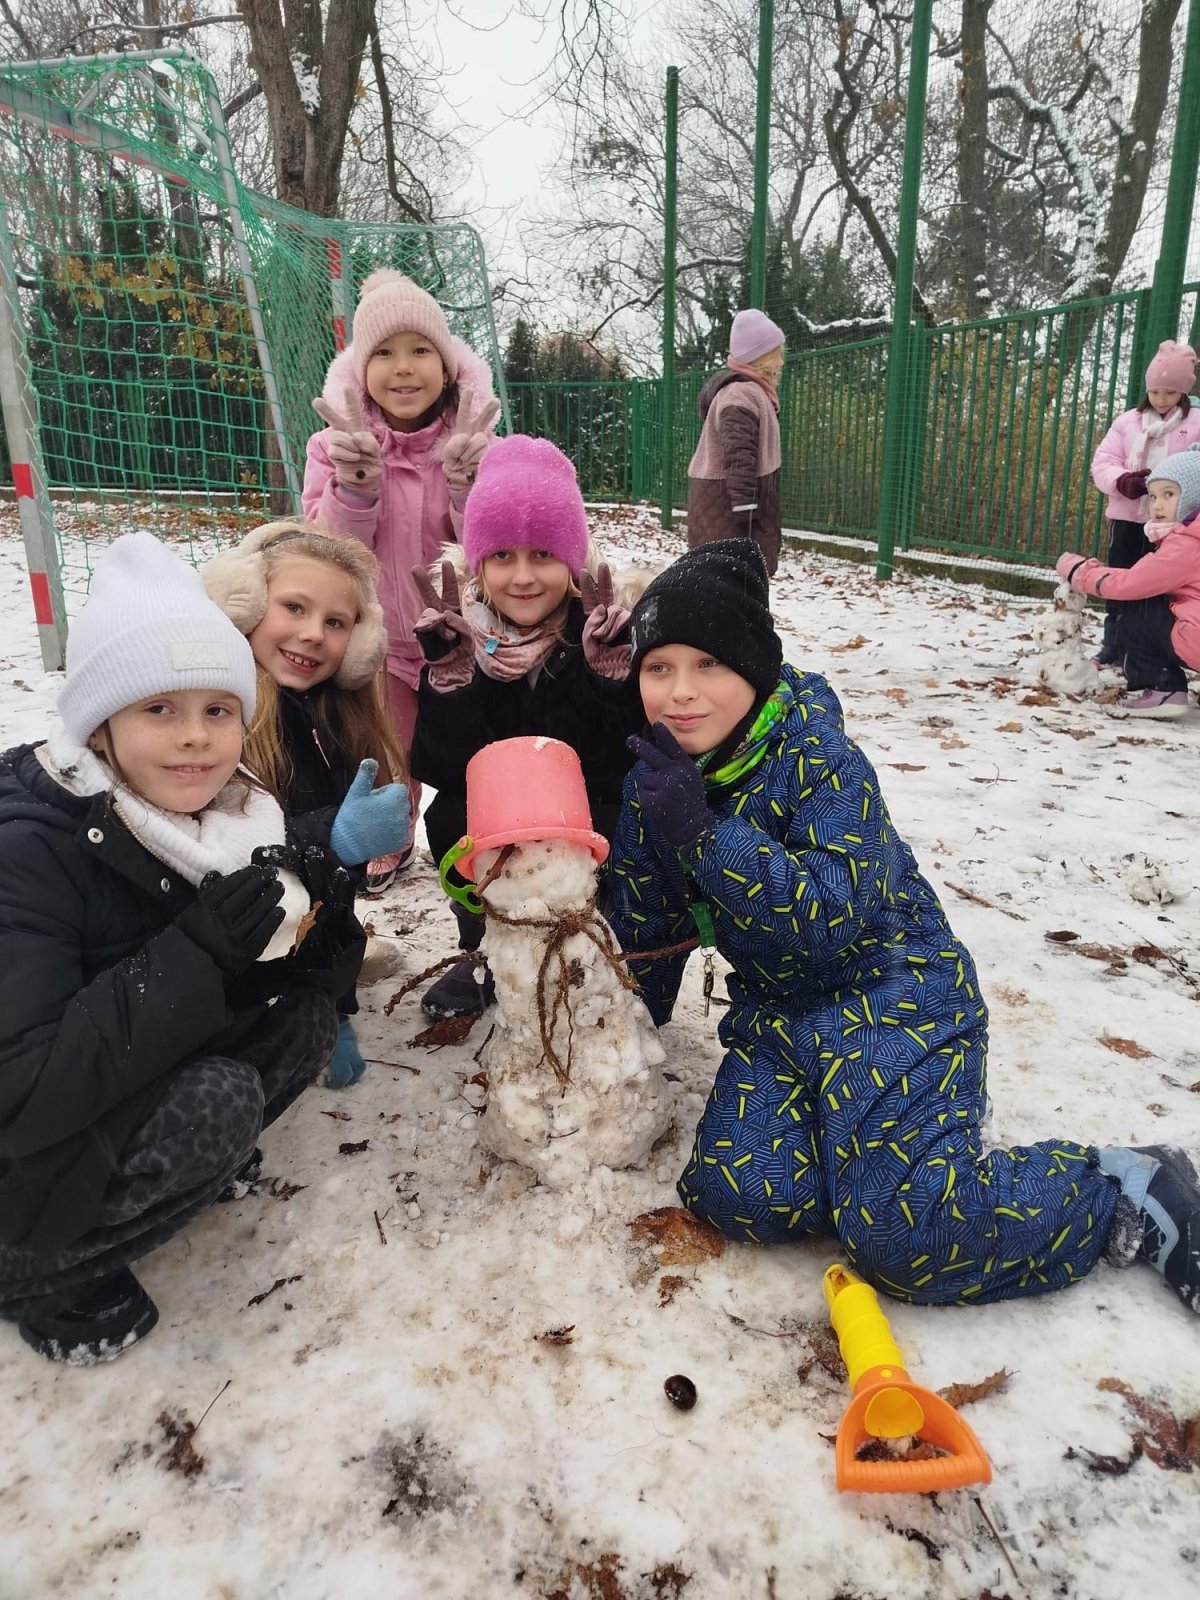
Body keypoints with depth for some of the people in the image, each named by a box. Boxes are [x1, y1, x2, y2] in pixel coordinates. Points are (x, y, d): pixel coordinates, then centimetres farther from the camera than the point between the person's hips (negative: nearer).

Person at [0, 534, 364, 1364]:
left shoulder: (230, 820, -8)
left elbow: (283, 984, 0)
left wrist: (317, 925, -21)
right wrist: (197, 950, -36)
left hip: (120, 1095, 6)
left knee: (305, 1018, -8)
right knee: (219, 1100, -26)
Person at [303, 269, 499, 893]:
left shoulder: (473, 441, -9)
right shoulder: (335, 446, -7)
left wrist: (468, 476, -31)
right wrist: (355, 483, -30)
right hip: (380, 637, 1)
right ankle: (387, 845, 43)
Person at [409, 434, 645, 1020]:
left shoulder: (606, 630, -17)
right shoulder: (461, 636, -12)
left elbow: (627, 766, -22)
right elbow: (445, 770, -19)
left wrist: (608, 670, -36)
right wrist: (452, 669, -32)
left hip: (593, 828, -1)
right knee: (448, 819, -25)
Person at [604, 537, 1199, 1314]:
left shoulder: (820, 758, -20)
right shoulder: (655, 782, -1)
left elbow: (832, 914, -31)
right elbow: (644, 930, 11)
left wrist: (703, 832, -37)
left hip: (892, 995, -6)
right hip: (775, 1011, 6)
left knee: (904, 1235, -19)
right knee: (739, 1197, -16)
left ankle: (1134, 1197, 4)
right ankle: (878, 1139, 10)